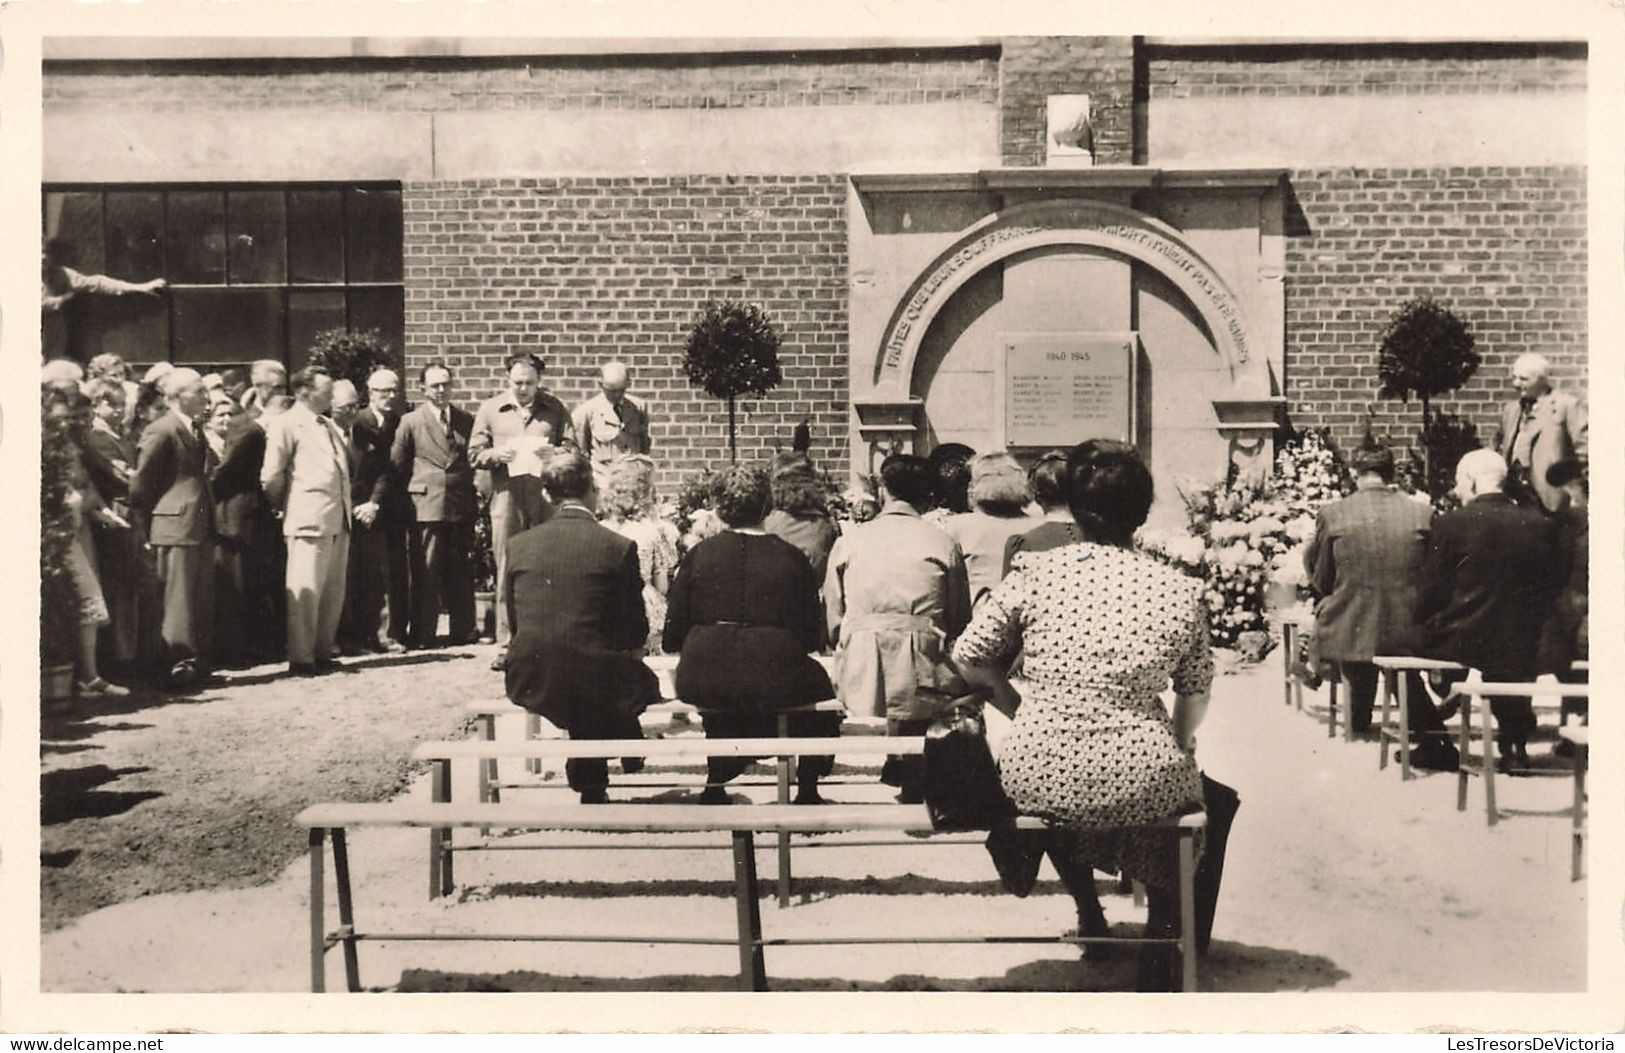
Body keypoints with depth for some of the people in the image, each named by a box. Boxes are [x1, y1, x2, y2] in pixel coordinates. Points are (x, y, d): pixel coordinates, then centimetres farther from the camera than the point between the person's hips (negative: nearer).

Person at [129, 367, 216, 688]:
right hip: (177, 526, -8)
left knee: (203, 600, 11)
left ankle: (199, 662, 19)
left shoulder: (198, 430, 16)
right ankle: (178, 665, 0)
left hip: (202, 526, 8)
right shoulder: (161, 431, -9)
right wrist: (152, 520, -3)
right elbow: (141, 482, -9)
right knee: (179, 599, -5)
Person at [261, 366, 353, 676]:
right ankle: (301, 658, 1)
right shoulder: (285, 424, -4)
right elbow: (271, 476, -8)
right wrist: (282, 506, 3)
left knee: (333, 591, 9)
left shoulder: (331, 427, 21)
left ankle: (323, 652, 19)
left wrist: (347, 508, 15)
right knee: (306, 591, -6)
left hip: (338, 521, 8)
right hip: (309, 520, -7)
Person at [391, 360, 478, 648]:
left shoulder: (466, 420, 11)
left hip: (461, 506, 3)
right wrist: (418, 486, 3)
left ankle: (463, 630, 16)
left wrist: (469, 490, 10)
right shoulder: (411, 422, 2)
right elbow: (397, 463, 4)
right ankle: (422, 633, 4)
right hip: (427, 506, -3)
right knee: (425, 571, -2)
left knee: (461, 571, 8)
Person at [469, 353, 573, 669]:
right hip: (507, 498, 0)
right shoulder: (490, 409, 12)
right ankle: (506, 644, 4)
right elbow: (474, 454, 11)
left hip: (547, 499, 0)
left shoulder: (555, 410, 11)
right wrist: (496, 454, -9)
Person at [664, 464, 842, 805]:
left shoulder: (699, 554, 1)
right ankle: (808, 789, 31)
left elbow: (673, 637, 3)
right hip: (775, 682, -1)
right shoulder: (791, 558, 0)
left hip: (703, 683, 2)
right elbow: (812, 638, 2)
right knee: (819, 684, 29)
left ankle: (716, 782, 35)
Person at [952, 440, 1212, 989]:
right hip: (1141, 786, -1)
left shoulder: (1033, 573, -5)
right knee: (1204, 790, 33)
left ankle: (1089, 912, 43)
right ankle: (1160, 927, 35)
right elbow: (1195, 697, 4)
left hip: (1038, 780, 1)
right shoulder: (1182, 592, -5)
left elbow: (969, 657, 2)